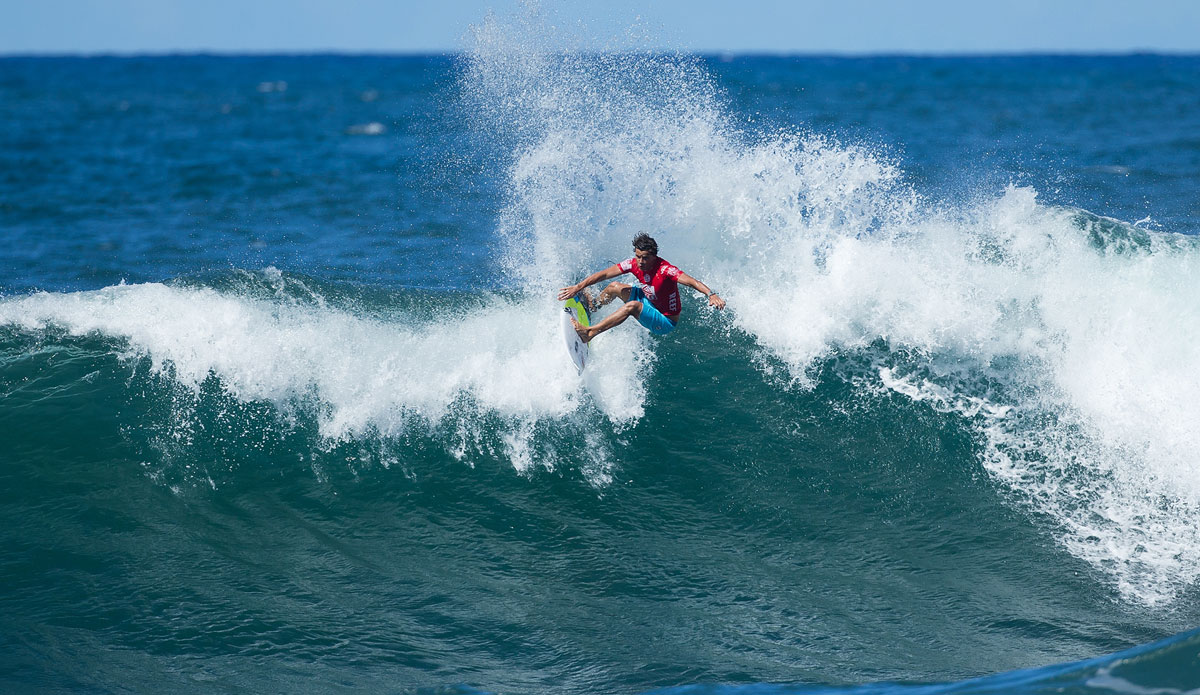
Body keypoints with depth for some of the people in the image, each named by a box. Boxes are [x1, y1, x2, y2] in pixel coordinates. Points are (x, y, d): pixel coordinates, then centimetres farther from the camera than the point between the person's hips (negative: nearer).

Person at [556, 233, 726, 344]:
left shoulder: (664, 270, -31)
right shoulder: (634, 264, -12)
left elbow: (691, 281, -42)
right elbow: (604, 274, -7)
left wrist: (711, 295, -59)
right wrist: (578, 287, -10)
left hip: (666, 322, -8)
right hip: (650, 303, 8)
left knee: (632, 306, -31)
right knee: (615, 288, 10)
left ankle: (589, 332, -29)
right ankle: (593, 306, 43)